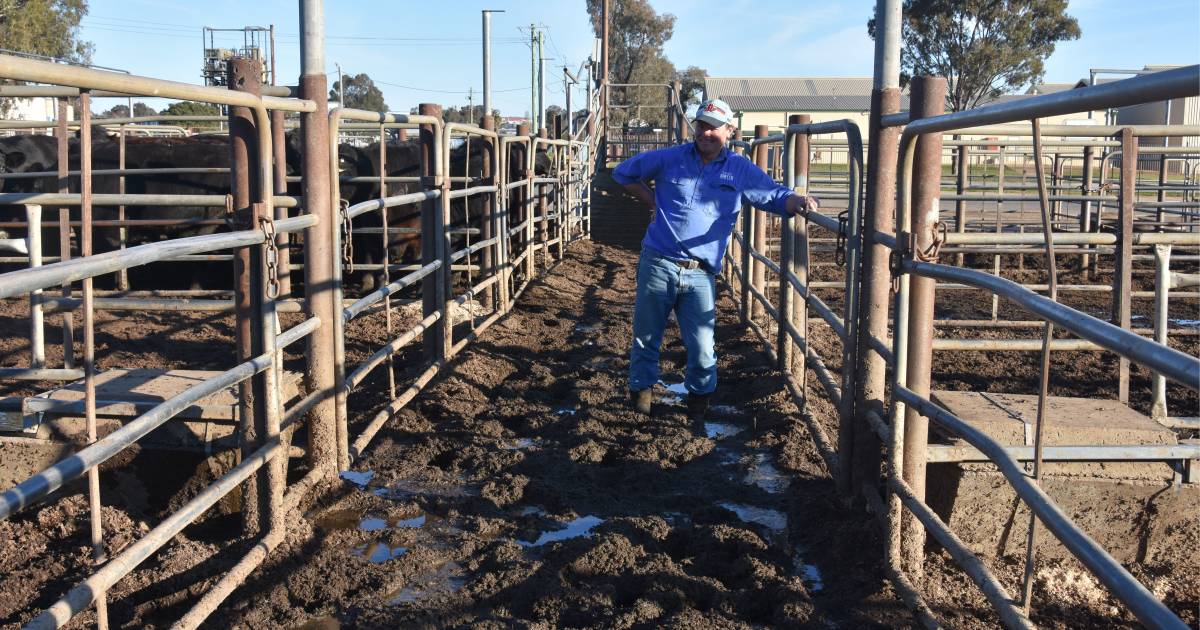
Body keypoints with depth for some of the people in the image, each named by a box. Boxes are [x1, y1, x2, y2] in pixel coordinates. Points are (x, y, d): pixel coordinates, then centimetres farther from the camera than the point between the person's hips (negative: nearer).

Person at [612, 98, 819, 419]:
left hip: (701, 275, 0)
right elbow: (624, 173, 18)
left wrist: (798, 201, -17)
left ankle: (699, 396, 25)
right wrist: (653, 202, 9)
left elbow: (775, 196, 6)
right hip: (657, 265, 0)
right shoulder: (669, 159, 6)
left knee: (702, 348, 0)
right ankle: (641, 390, 32)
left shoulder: (741, 170, 6)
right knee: (646, 337, 11)